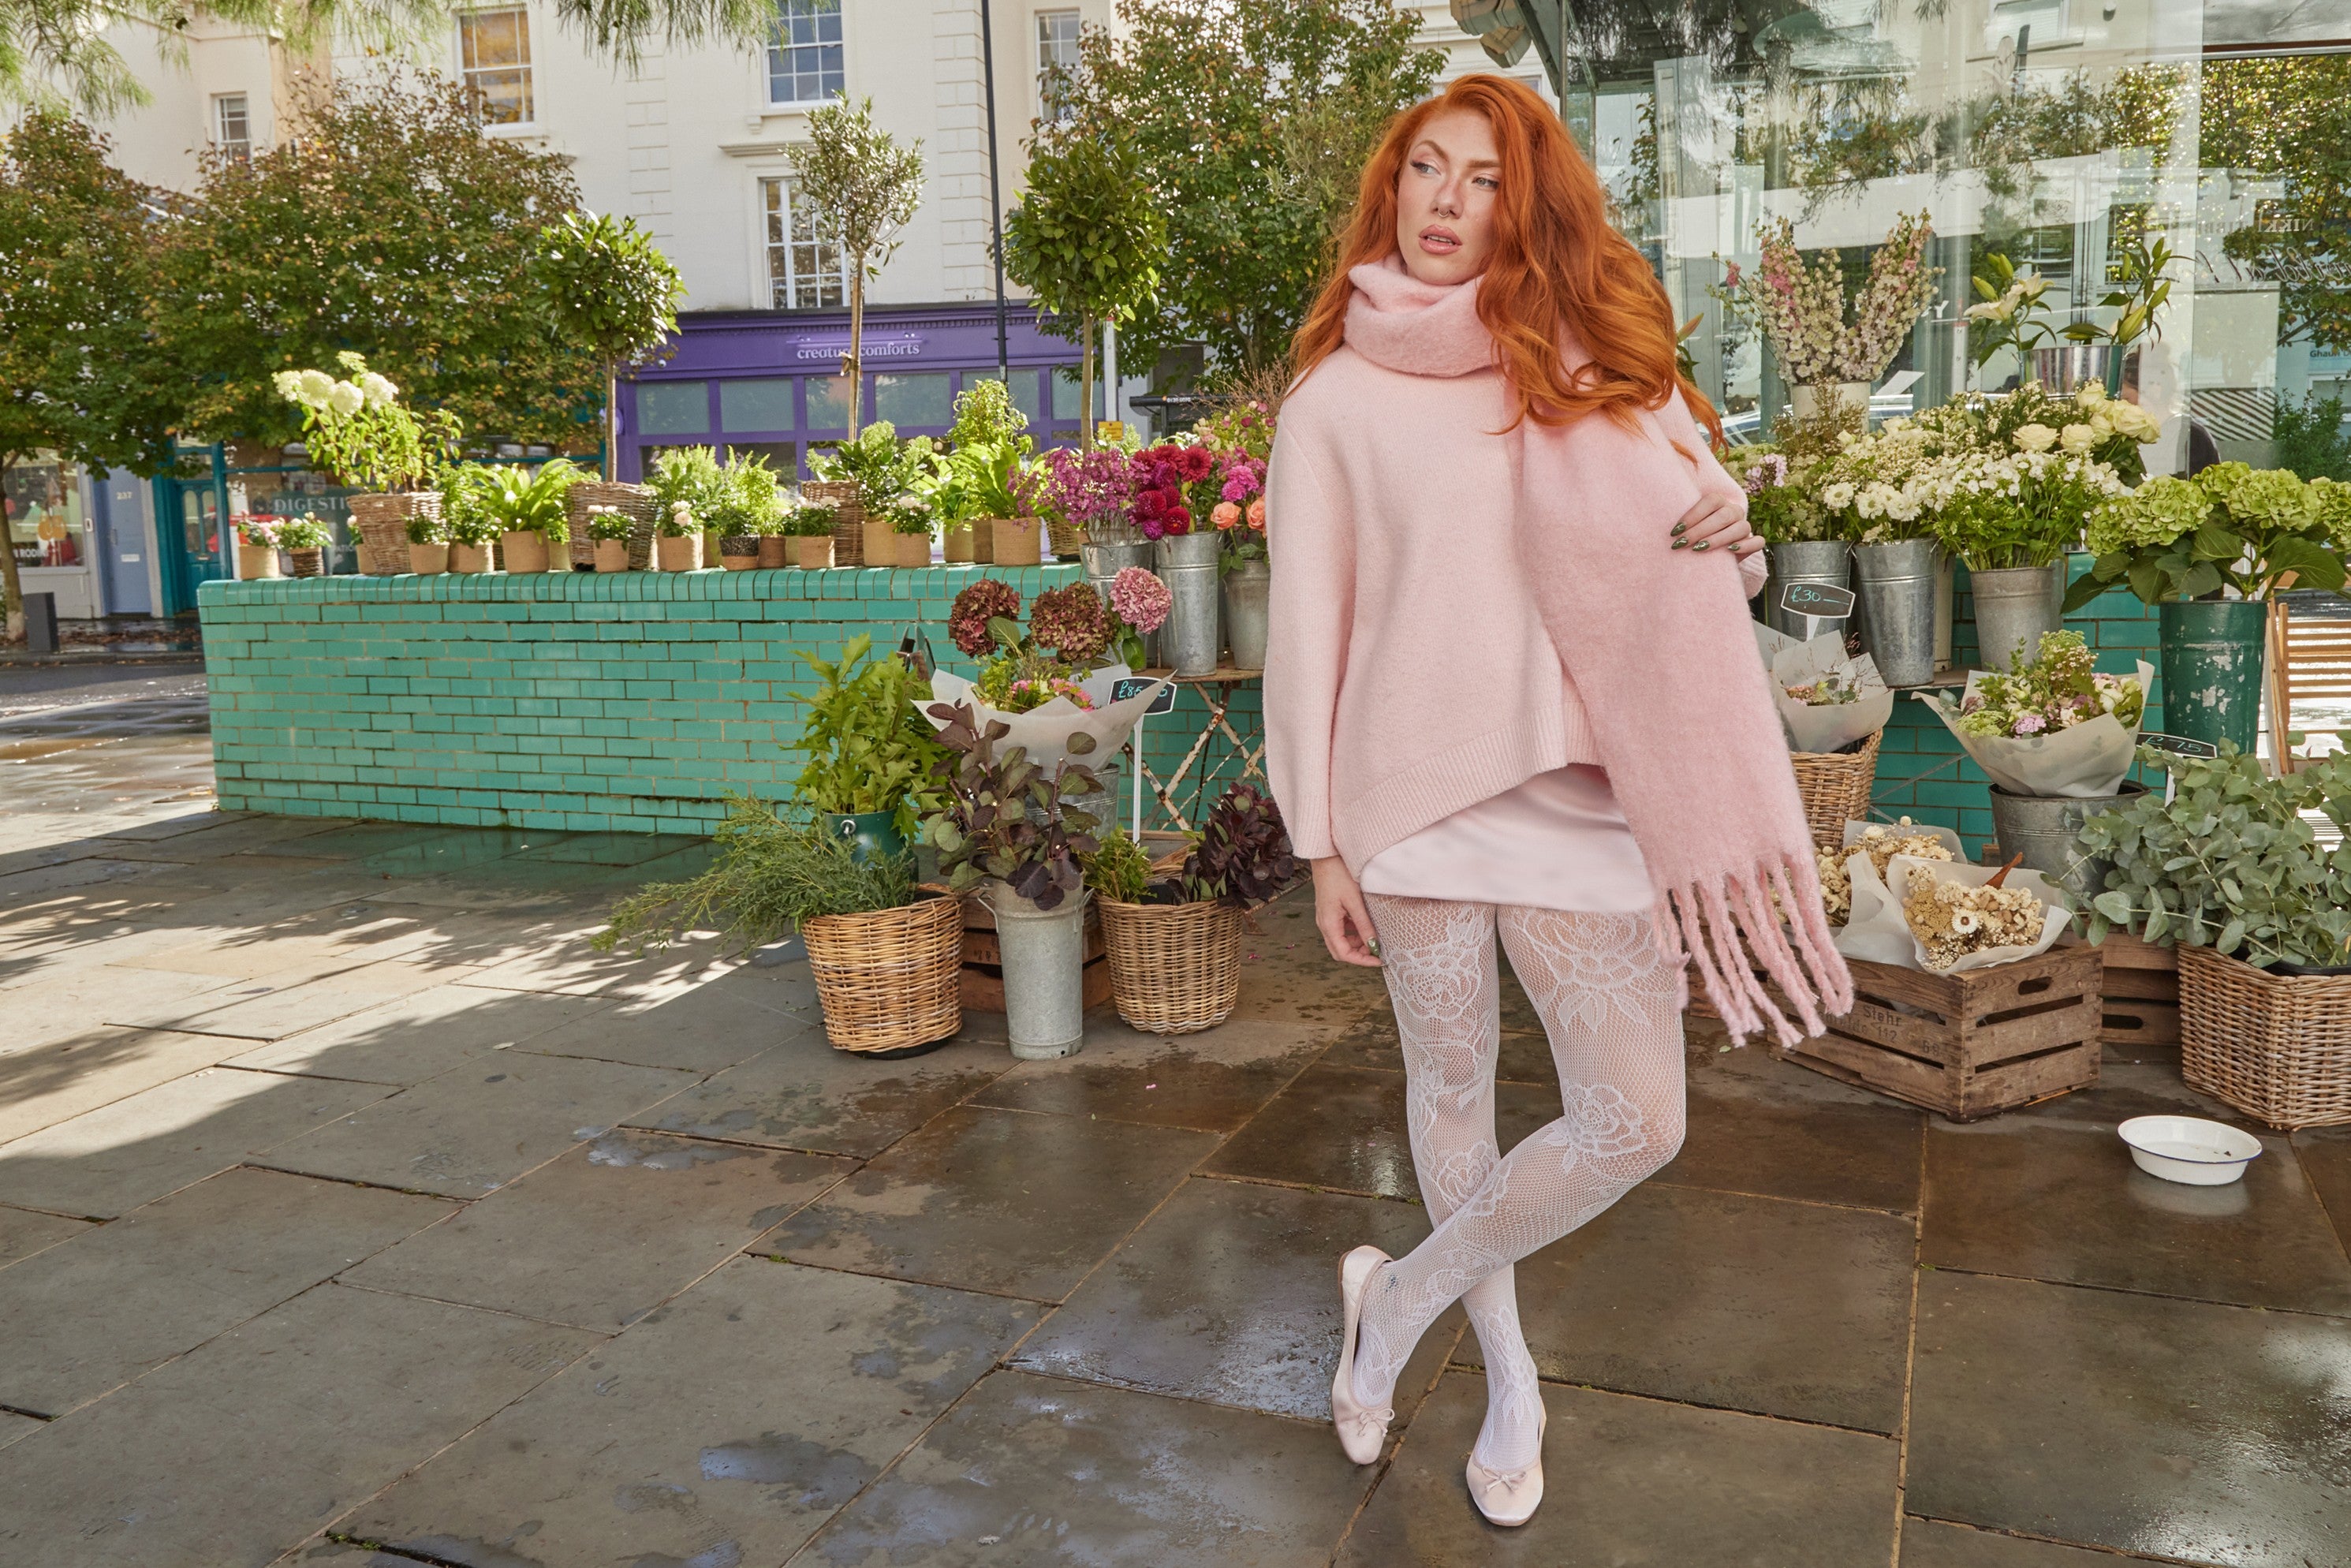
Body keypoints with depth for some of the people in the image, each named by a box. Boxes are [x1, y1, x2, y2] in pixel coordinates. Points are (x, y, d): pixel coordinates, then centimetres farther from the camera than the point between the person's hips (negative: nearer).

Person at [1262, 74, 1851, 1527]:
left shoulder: (1600, 370, 9)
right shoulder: (1339, 397, 2)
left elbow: (1698, 566, 15)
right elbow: (1309, 628, 1)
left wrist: (1730, 533, -11)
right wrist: (1322, 844, -2)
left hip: (1580, 793, 3)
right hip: (1418, 792, -2)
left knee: (1637, 1119, -1)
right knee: (1453, 1089, 11)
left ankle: (1404, 1297, 22)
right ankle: (1509, 1369, 35)